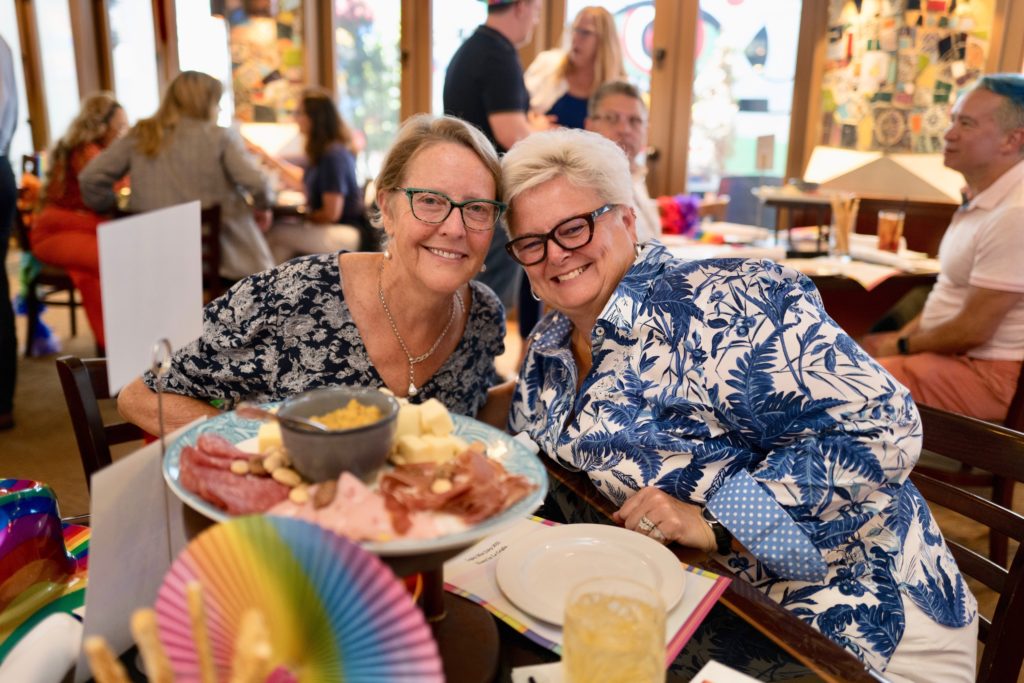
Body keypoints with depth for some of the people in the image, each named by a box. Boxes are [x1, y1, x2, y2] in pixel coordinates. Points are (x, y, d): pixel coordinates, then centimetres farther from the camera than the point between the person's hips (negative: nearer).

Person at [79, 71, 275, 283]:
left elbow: (90, 177, 5)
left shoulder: (139, 136, 7)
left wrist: (113, 210, 19)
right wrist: (262, 208, 5)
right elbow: (255, 181, -15)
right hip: (223, 258, -4)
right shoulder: (222, 137, -4)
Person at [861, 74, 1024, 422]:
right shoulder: (981, 198, 10)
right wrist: (899, 336, 6)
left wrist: (901, 346, -7)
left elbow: (973, 329, -23)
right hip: (947, 351, 10)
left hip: (984, 374, -10)